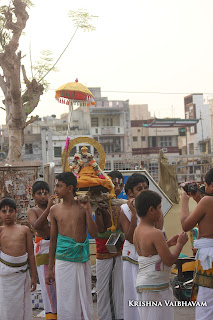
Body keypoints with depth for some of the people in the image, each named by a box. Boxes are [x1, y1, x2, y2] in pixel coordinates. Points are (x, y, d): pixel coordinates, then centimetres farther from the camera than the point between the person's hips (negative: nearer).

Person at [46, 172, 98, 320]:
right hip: (63, 262, 0)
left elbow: (94, 234, -5)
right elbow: (53, 239, 9)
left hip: (82, 261, 0)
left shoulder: (83, 207, 0)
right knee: (66, 302, 2)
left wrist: (87, 210, -12)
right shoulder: (55, 210, 4)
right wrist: (50, 268, 10)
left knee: (84, 299, 6)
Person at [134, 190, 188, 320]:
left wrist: (168, 243, 17)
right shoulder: (156, 234, -20)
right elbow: (169, 260, -19)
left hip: (142, 283, 9)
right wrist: (180, 244, -4)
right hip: (155, 287, -9)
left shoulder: (138, 231, 8)